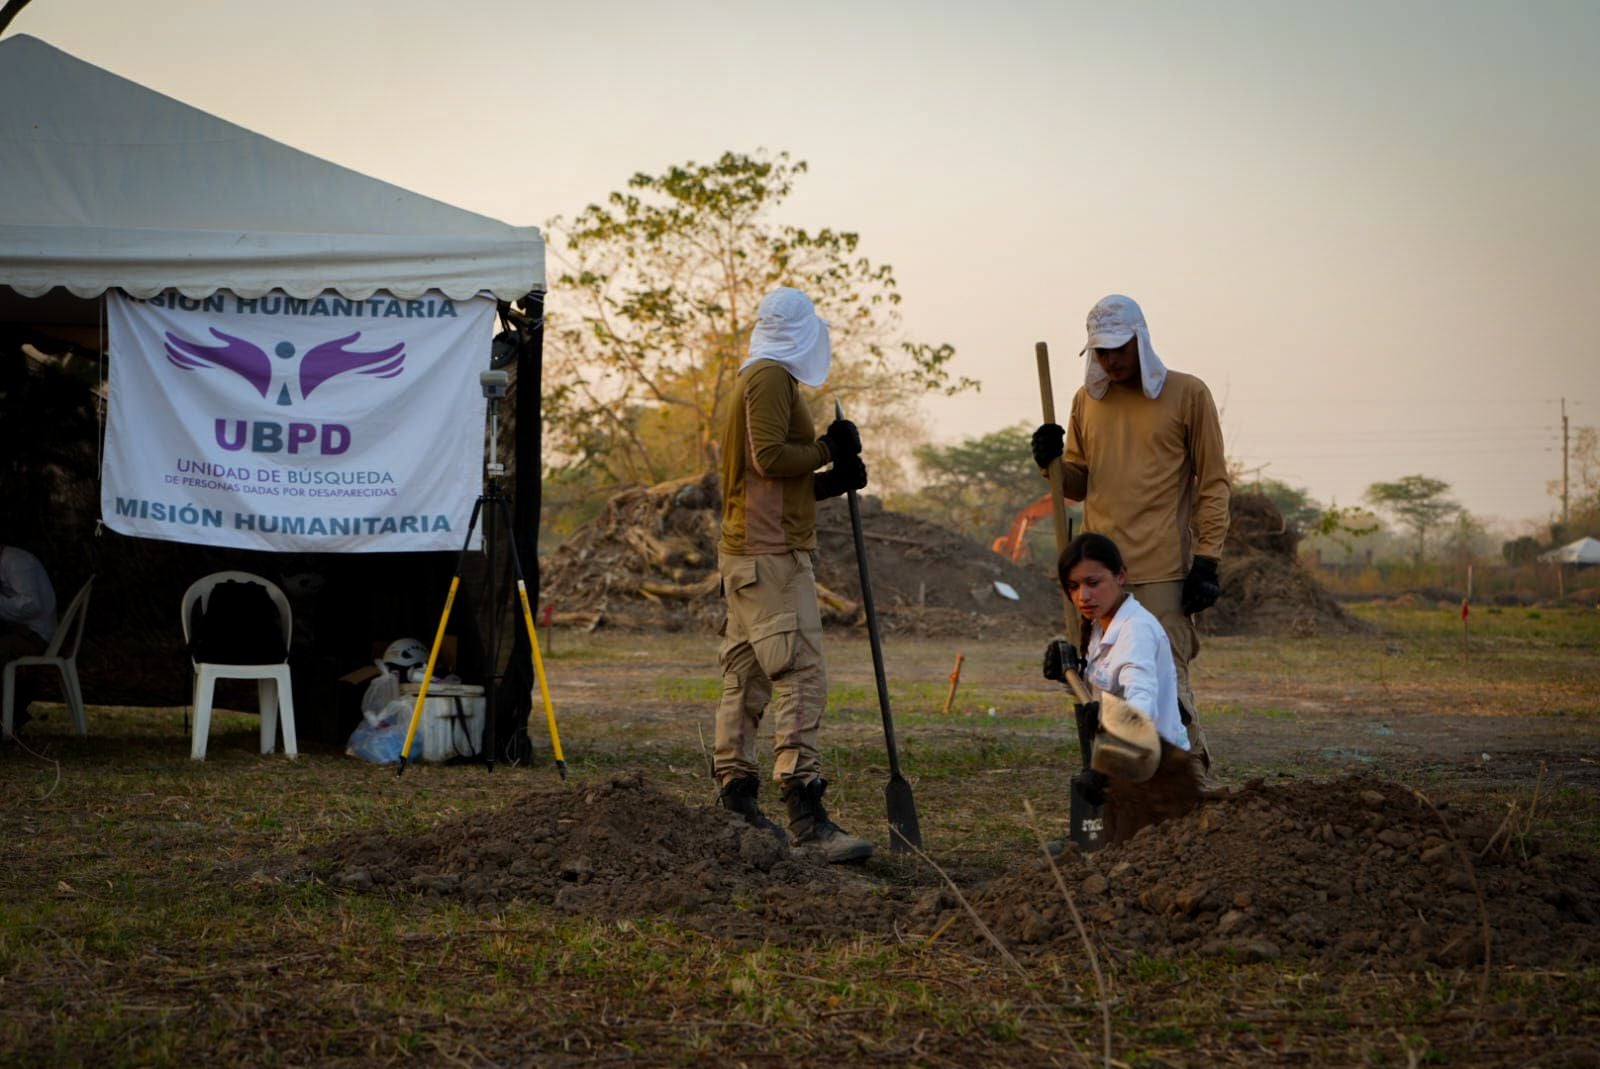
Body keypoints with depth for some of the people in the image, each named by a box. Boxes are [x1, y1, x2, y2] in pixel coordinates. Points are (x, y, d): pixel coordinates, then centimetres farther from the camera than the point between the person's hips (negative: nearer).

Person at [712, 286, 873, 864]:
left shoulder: (754, 379, 22)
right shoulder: (771, 377, -9)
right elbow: (769, 456, -20)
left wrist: (832, 481, 11)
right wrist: (829, 448, -7)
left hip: (745, 551, 11)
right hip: (772, 555, -11)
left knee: (746, 676, 12)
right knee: (801, 675, -15)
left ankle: (736, 801, 16)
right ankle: (806, 815, -20)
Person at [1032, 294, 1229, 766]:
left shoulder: (1187, 394, 1)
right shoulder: (1087, 400, 14)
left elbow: (1212, 482, 0)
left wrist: (1207, 559, -7)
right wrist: (1054, 464, -3)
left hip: (1163, 569, -5)